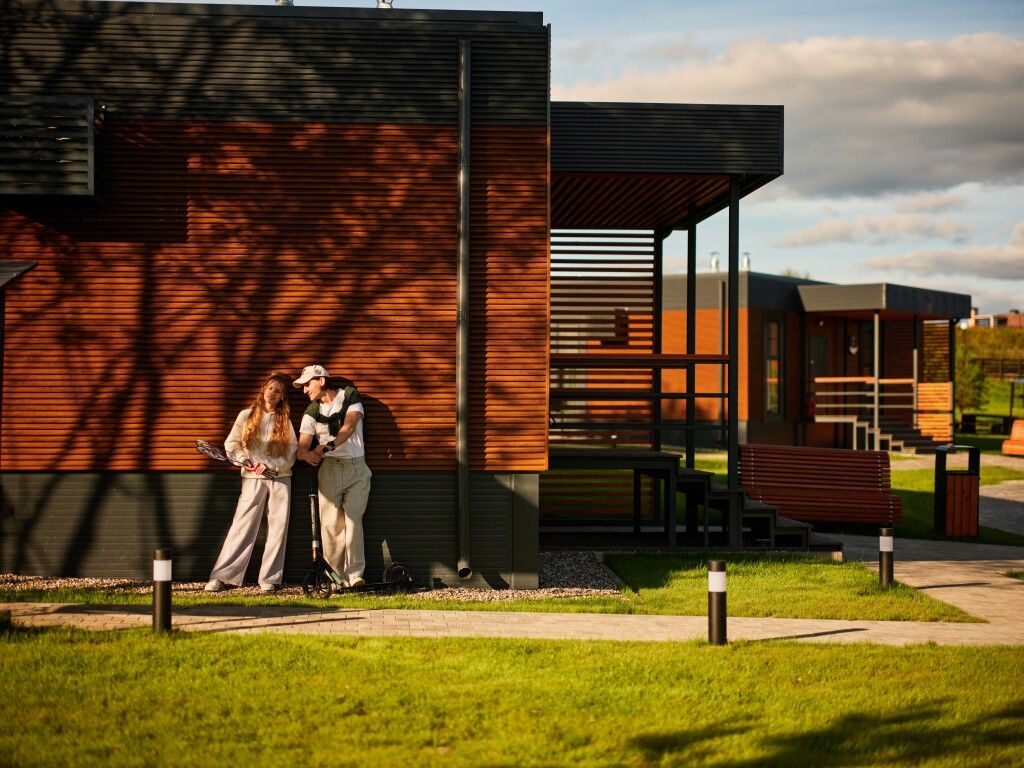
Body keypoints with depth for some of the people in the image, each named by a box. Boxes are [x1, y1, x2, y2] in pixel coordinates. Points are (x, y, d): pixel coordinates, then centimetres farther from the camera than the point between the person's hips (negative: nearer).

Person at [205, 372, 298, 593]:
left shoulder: (285, 420, 7)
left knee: (277, 529, -1)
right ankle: (222, 577, -7)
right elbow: (231, 443, 7)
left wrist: (270, 465, -11)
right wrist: (243, 459, -10)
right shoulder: (246, 415, 7)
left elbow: (292, 453, 2)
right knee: (242, 526, -7)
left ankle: (270, 579, 5)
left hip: (280, 478, 1)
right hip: (252, 478, -1)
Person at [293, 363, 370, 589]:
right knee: (331, 523, -6)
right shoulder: (311, 413, 10)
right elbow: (302, 446, -1)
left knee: (353, 520, -11)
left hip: (357, 468, -2)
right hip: (329, 469, 2)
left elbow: (349, 427, -13)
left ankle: (355, 574, -12)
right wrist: (306, 454, -26)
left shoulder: (350, 397, 4)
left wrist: (329, 446, -29)